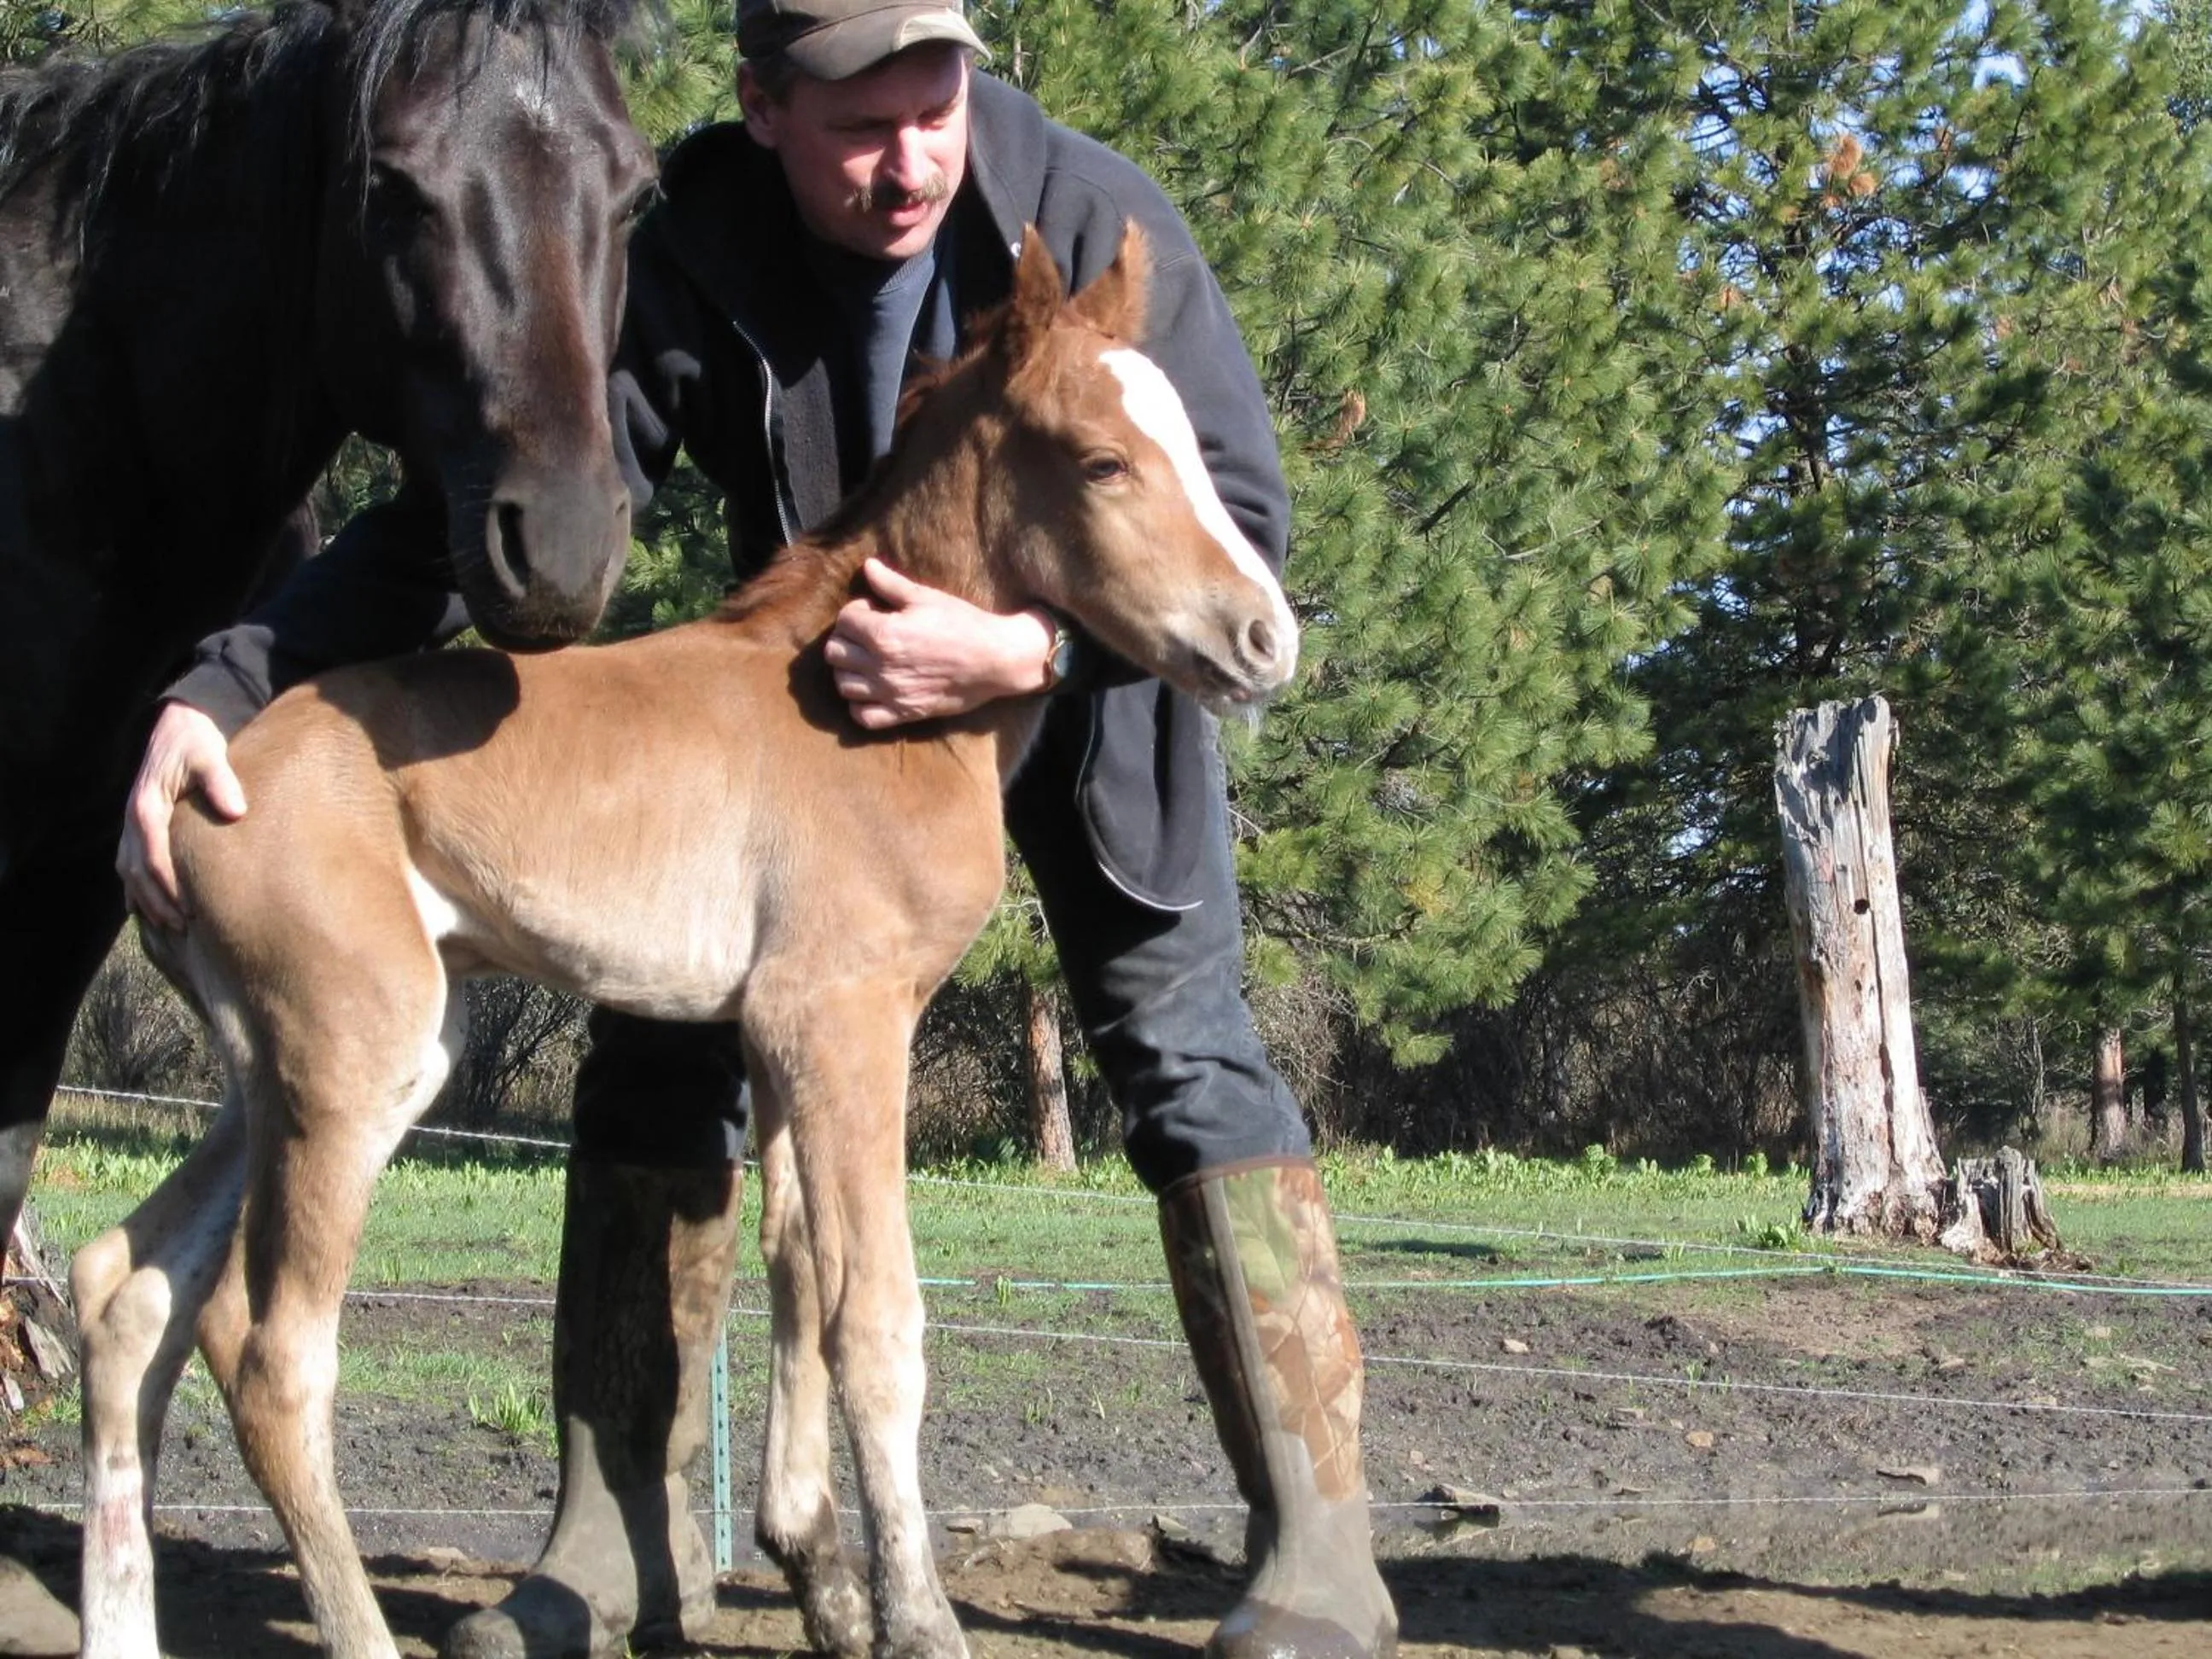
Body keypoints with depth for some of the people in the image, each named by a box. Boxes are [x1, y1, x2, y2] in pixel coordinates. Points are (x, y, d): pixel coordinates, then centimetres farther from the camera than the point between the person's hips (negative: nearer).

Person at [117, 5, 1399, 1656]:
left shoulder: (1091, 215, -29)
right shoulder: (690, 269, -25)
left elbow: (1240, 504, -27)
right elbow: (465, 519, -26)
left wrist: (1028, 650, -45)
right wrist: (222, 691, -40)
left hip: (1083, 684, -2)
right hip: (828, 690, 2)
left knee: (1185, 1050, -12)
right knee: (663, 1049, -4)